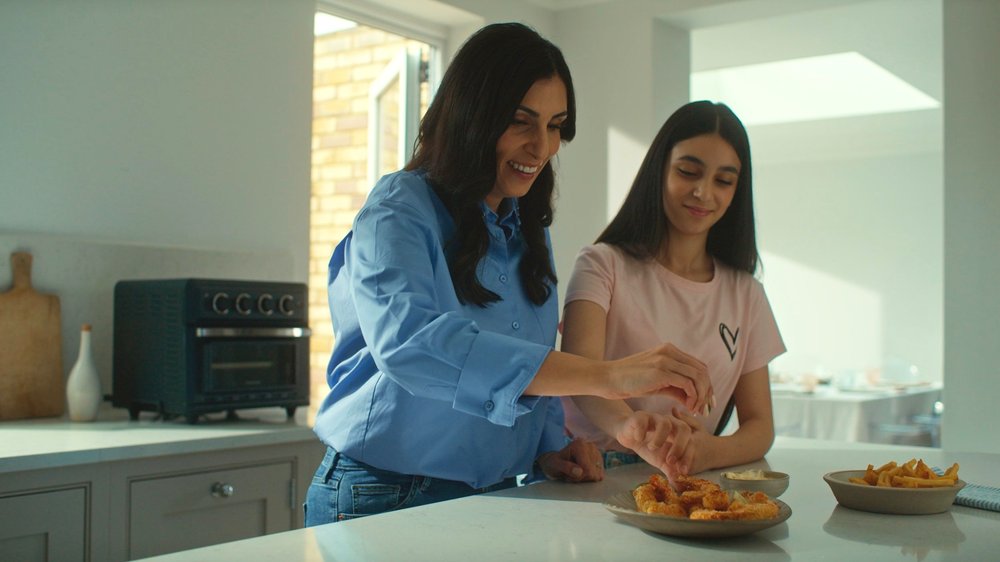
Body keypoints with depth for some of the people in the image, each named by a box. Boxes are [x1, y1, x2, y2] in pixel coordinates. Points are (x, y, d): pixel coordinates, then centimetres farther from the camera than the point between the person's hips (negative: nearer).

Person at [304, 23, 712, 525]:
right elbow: (409, 341, -30)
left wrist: (551, 448, -3)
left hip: (494, 495, 5)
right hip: (384, 497, -5)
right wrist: (606, 376, -35)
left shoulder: (529, 232, 11)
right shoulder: (399, 210, -11)